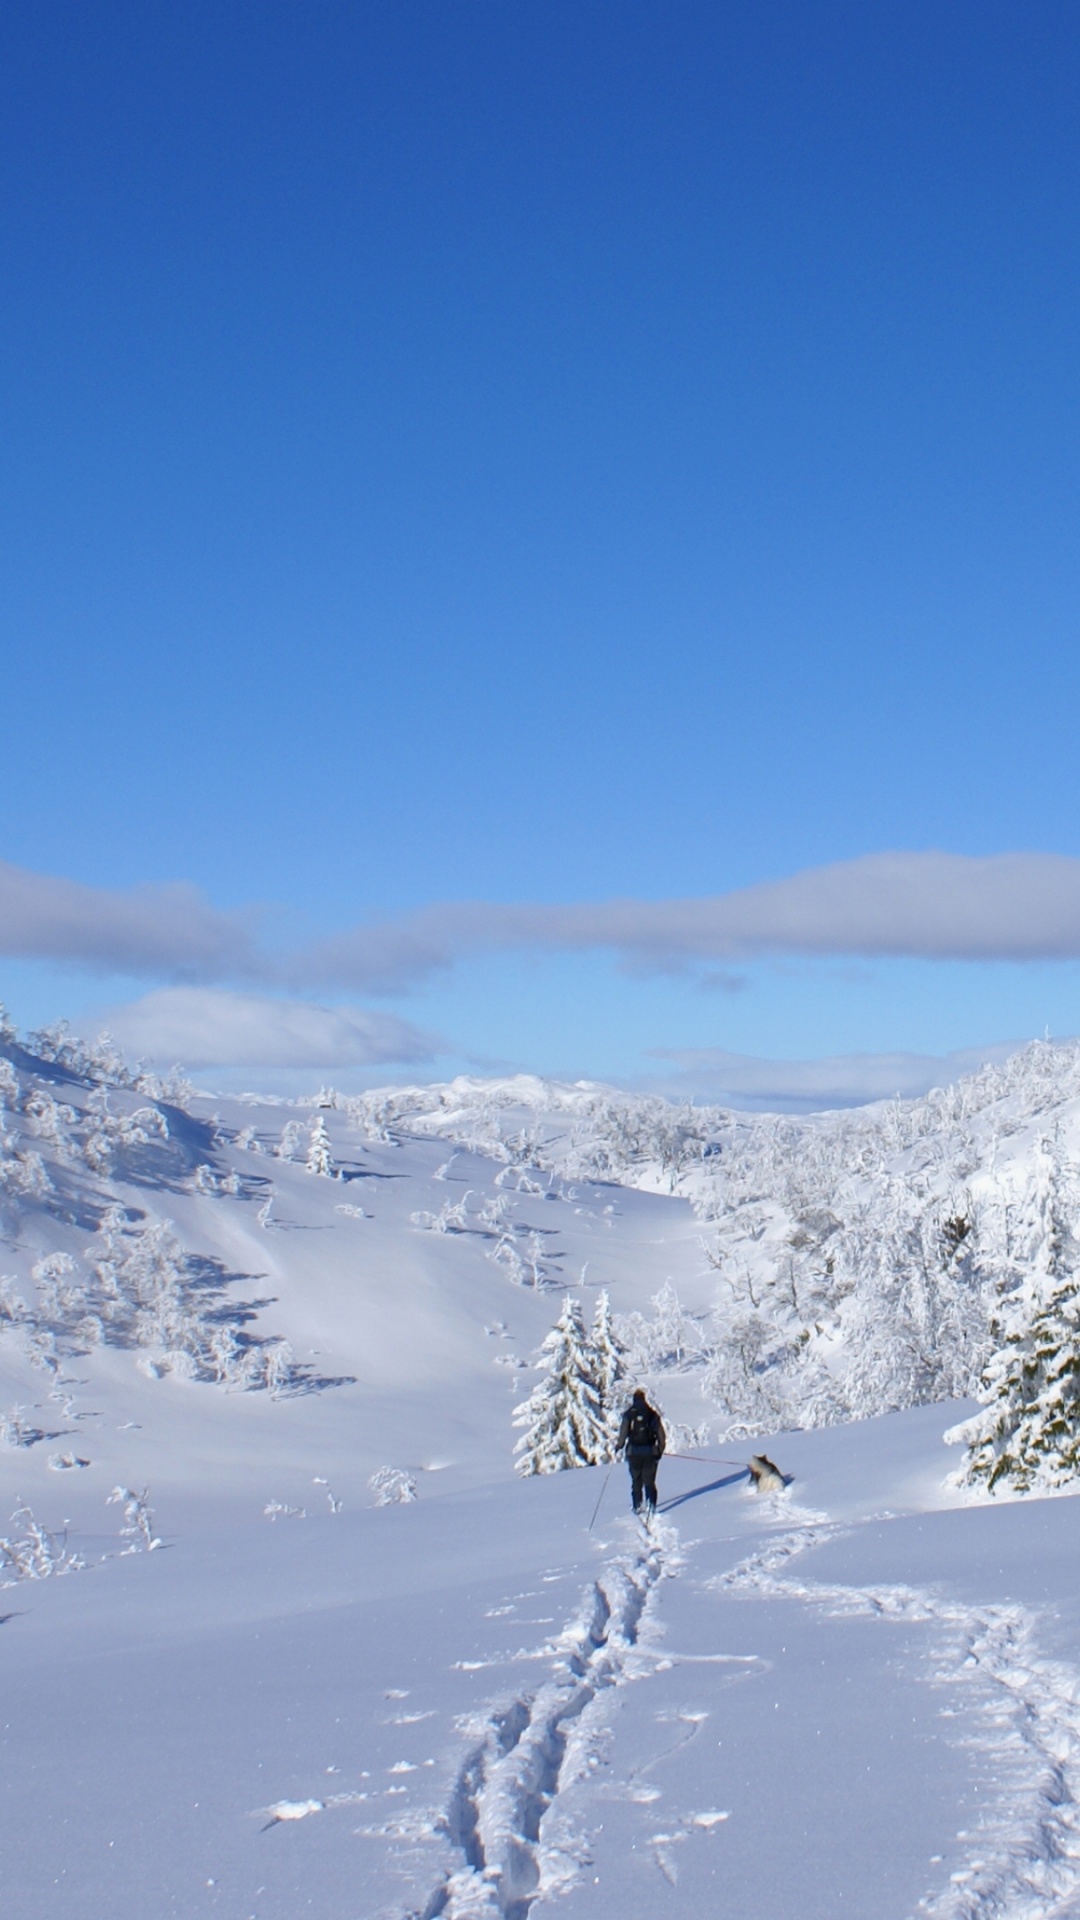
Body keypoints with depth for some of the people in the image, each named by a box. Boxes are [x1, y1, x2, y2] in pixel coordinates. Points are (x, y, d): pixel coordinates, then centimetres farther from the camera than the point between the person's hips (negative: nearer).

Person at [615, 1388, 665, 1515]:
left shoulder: (629, 1414, -2)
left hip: (633, 1452, 0)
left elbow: (623, 1433, -5)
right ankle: (651, 1504, -8)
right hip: (650, 1451, 0)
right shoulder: (652, 1413, 1)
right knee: (649, 1481, 6)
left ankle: (637, 1505, 7)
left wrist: (619, 1446, 11)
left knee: (636, 1481, 12)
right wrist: (660, 1449, 12)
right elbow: (661, 1435, 1)